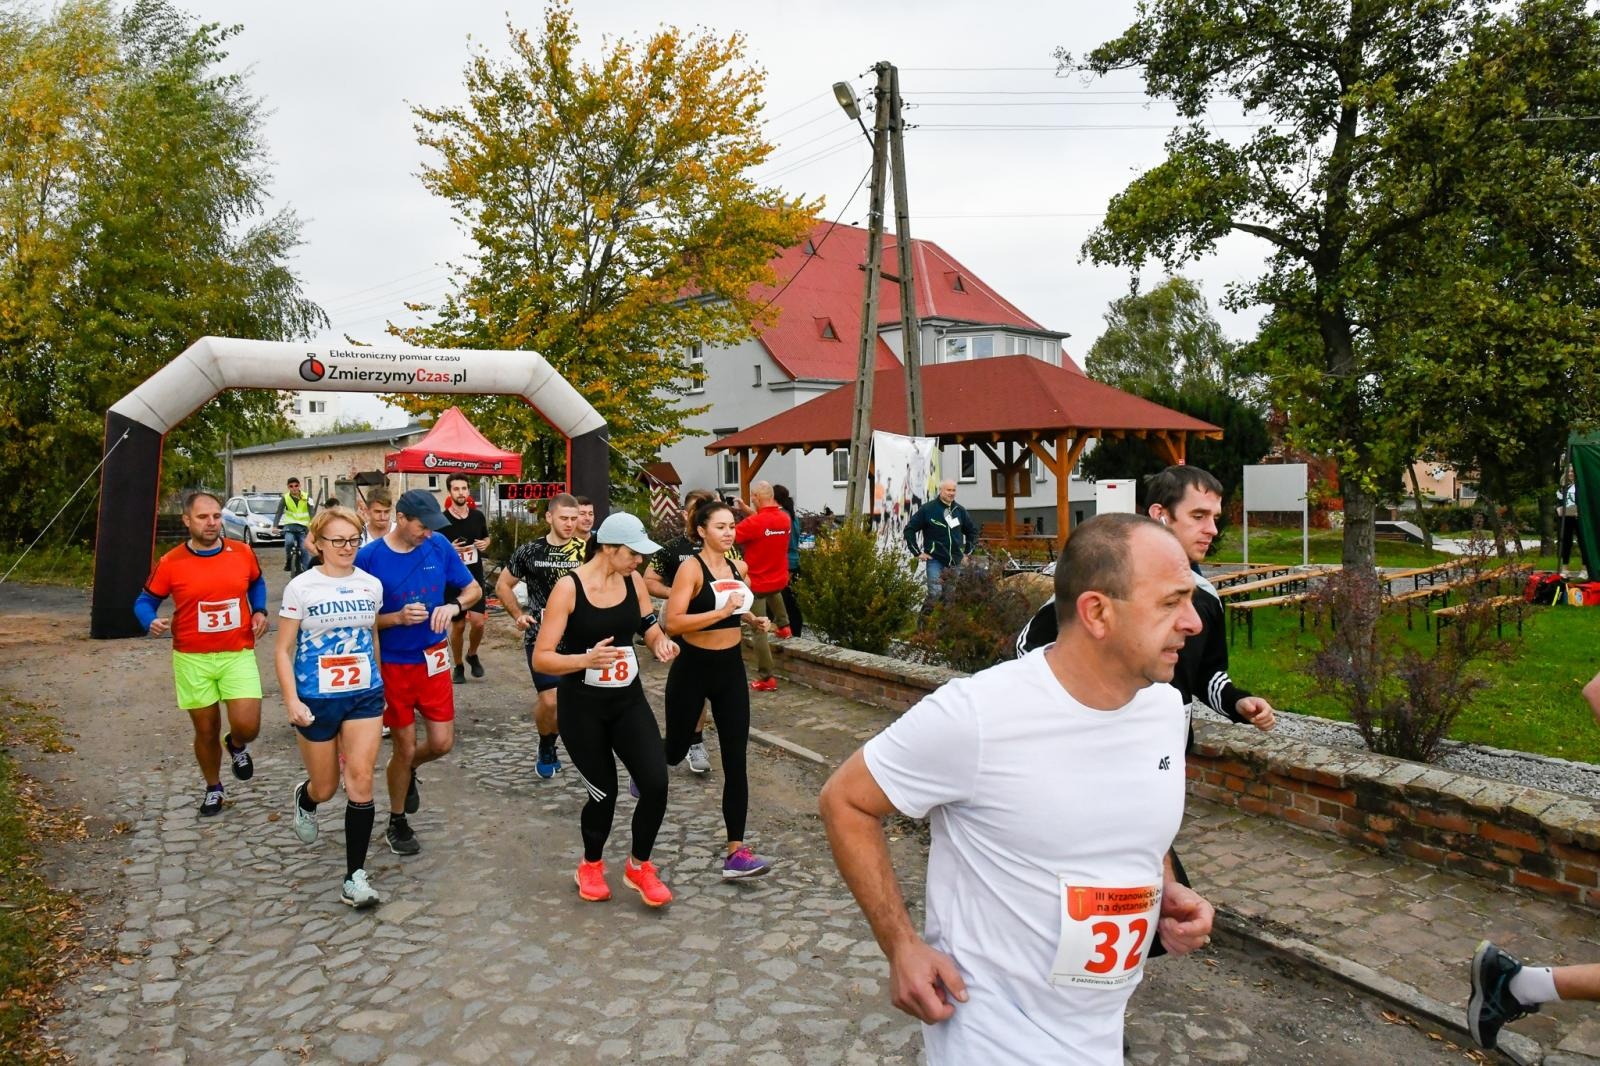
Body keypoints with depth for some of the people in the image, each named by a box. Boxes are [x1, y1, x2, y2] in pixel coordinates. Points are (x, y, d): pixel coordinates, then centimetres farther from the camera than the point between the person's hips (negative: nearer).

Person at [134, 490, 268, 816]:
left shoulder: (242, 553, -2)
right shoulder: (170, 563, -7)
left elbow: (257, 582, 18)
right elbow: (145, 601, 3)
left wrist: (260, 611, 1)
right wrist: (151, 622, -18)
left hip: (238, 655, 0)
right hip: (192, 659, 0)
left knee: (247, 726, -12)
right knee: (206, 732, 10)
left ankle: (237, 745, 26)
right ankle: (213, 788, 35)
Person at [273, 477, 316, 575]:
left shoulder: (305, 498, -1)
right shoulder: (285, 498, 0)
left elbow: (312, 511, -10)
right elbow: (279, 513, -5)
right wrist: (275, 526, -19)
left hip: (302, 526, 0)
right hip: (289, 525, 0)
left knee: (305, 549, -9)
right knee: (289, 542, -28)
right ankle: (288, 561, -5)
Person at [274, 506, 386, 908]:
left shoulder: (371, 585, 2)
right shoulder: (301, 587, -7)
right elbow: (283, 650, -4)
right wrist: (291, 700, -14)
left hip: (365, 696, 2)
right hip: (317, 699, -2)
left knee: (360, 781, -8)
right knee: (325, 788, 12)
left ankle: (355, 878, -1)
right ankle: (303, 799, 50)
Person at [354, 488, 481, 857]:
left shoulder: (439, 547, -6)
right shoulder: (369, 558, -14)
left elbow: (474, 589, 3)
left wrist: (454, 605, -18)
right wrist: (398, 618, -26)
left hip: (433, 660, 3)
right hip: (393, 664, -3)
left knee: (442, 743, 4)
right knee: (404, 748, 6)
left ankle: (408, 771, 40)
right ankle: (397, 823, 30)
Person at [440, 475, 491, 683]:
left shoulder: (478, 516, 3)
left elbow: (487, 537, 20)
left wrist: (485, 544, -3)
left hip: (476, 578, 2)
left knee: (478, 622, -8)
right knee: (458, 625, 6)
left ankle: (472, 654, 21)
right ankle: (458, 666, 23)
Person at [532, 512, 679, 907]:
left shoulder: (634, 582, -3)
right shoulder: (569, 588, -17)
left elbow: (651, 628, 12)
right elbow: (540, 659, -18)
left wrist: (663, 644, -12)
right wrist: (587, 659, -36)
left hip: (629, 701, 4)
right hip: (581, 707, -4)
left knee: (656, 785, -7)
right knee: (604, 793, 4)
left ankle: (638, 866, 19)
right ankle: (591, 866, 35)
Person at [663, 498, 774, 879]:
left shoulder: (739, 568, 3)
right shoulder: (691, 569, -16)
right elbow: (672, 623, -27)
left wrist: (754, 619, 4)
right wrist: (721, 612, -32)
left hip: (731, 668, 4)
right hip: (693, 668, -4)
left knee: (735, 762, -2)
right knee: (677, 749, 15)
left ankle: (736, 853, 0)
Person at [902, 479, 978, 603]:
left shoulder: (960, 510, 6)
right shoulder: (927, 509, -7)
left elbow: (972, 530, 22)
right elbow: (909, 530, -5)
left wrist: (968, 552, 14)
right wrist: (917, 553, -7)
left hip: (956, 561, 4)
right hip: (935, 560, -4)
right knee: (935, 594, -13)